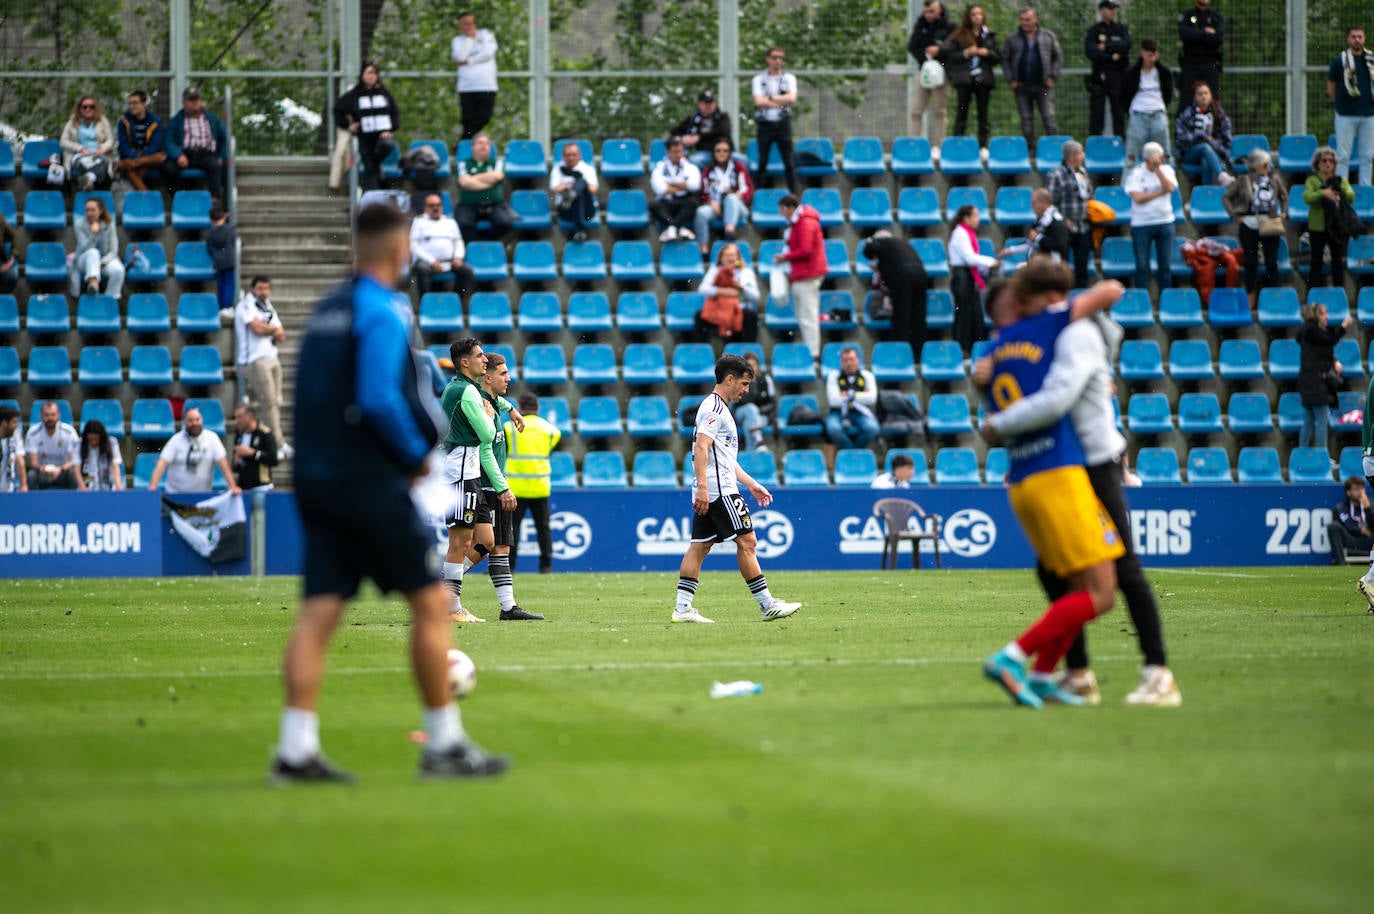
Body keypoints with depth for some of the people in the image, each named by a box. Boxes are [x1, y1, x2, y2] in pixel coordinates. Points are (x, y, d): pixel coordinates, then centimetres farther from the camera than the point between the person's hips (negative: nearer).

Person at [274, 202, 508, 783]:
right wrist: (416, 455, -7)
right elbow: (379, 399, -22)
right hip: (369, 483, -8)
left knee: (318, 612, 3)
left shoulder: (328, 310, 14)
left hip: (317, 480, 8)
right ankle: (444, 745, 3)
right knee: (431, 603, 1)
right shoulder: (383, 312, -11)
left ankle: (296, 751, -4)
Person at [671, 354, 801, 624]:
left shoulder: (719, 409, 22)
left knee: (699, 546, 5)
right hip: (719, 490, -10)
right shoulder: (714, 408, -10)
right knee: (746, 541, -7)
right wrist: (702, 486, -28)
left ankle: (682, 608, 1)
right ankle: (767, 606, -5)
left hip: (707, 493, 10)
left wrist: (751, 484, 28)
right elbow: (701, 448, -21)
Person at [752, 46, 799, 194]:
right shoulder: (759, 80, 6)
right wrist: (781, 102, -7)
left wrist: (770, 98, -8)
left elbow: (792, 98, -8)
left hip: (783, 124, 0)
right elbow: (759, 101, -9)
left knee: (789, 162, 0)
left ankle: (794, 194, 3)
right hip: (765, 125, 0)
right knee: (762, 162, 2)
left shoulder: (789, 78, 8)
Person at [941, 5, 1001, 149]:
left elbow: (998, 57, 10)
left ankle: (983, 145, 6)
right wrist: (966, 53, -14)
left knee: (983, 114, 4)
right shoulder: (959, 36, 3)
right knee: (961, 113, -3)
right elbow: (950, 56, -1)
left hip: (983, 78, 2)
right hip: (964, 78, -2)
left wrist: (987, 53, -8)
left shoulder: (989, 35, 11)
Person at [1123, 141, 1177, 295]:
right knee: (1142, 265, 0)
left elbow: (1170, 188, -13)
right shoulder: (1135, 173, -3)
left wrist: (1158, 169, -14)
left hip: (1165, 223, 2)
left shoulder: (1166, 170, 5)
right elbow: (1137, 198, -14)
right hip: (1141, 223, -2)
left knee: (1165, 265, 3)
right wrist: (1160, 192, -12)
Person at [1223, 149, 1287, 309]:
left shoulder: (1275, 180, 4)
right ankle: (1251, 300, 13)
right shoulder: (1243, 181, -3)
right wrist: (1235, 216, -2)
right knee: (1251, 263, 5)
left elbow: (1284, 197, 21)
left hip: (1270, 226, 1)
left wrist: (1282, 214, 11)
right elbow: (1226, 197, 5)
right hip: (1249, 225, -1)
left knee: (1272, 263, 1)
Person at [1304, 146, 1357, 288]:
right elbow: (1307, 198, -15)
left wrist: (1340, 193, -22)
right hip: (1318, 227, -3)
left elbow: (1351, 197, -2)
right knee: (1316, 263, 2)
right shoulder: (1312, 180, 2)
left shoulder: (1341, 180, 11)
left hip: (1338, 227, 3)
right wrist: (1323, 193, -30)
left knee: (1338, 262, 6)